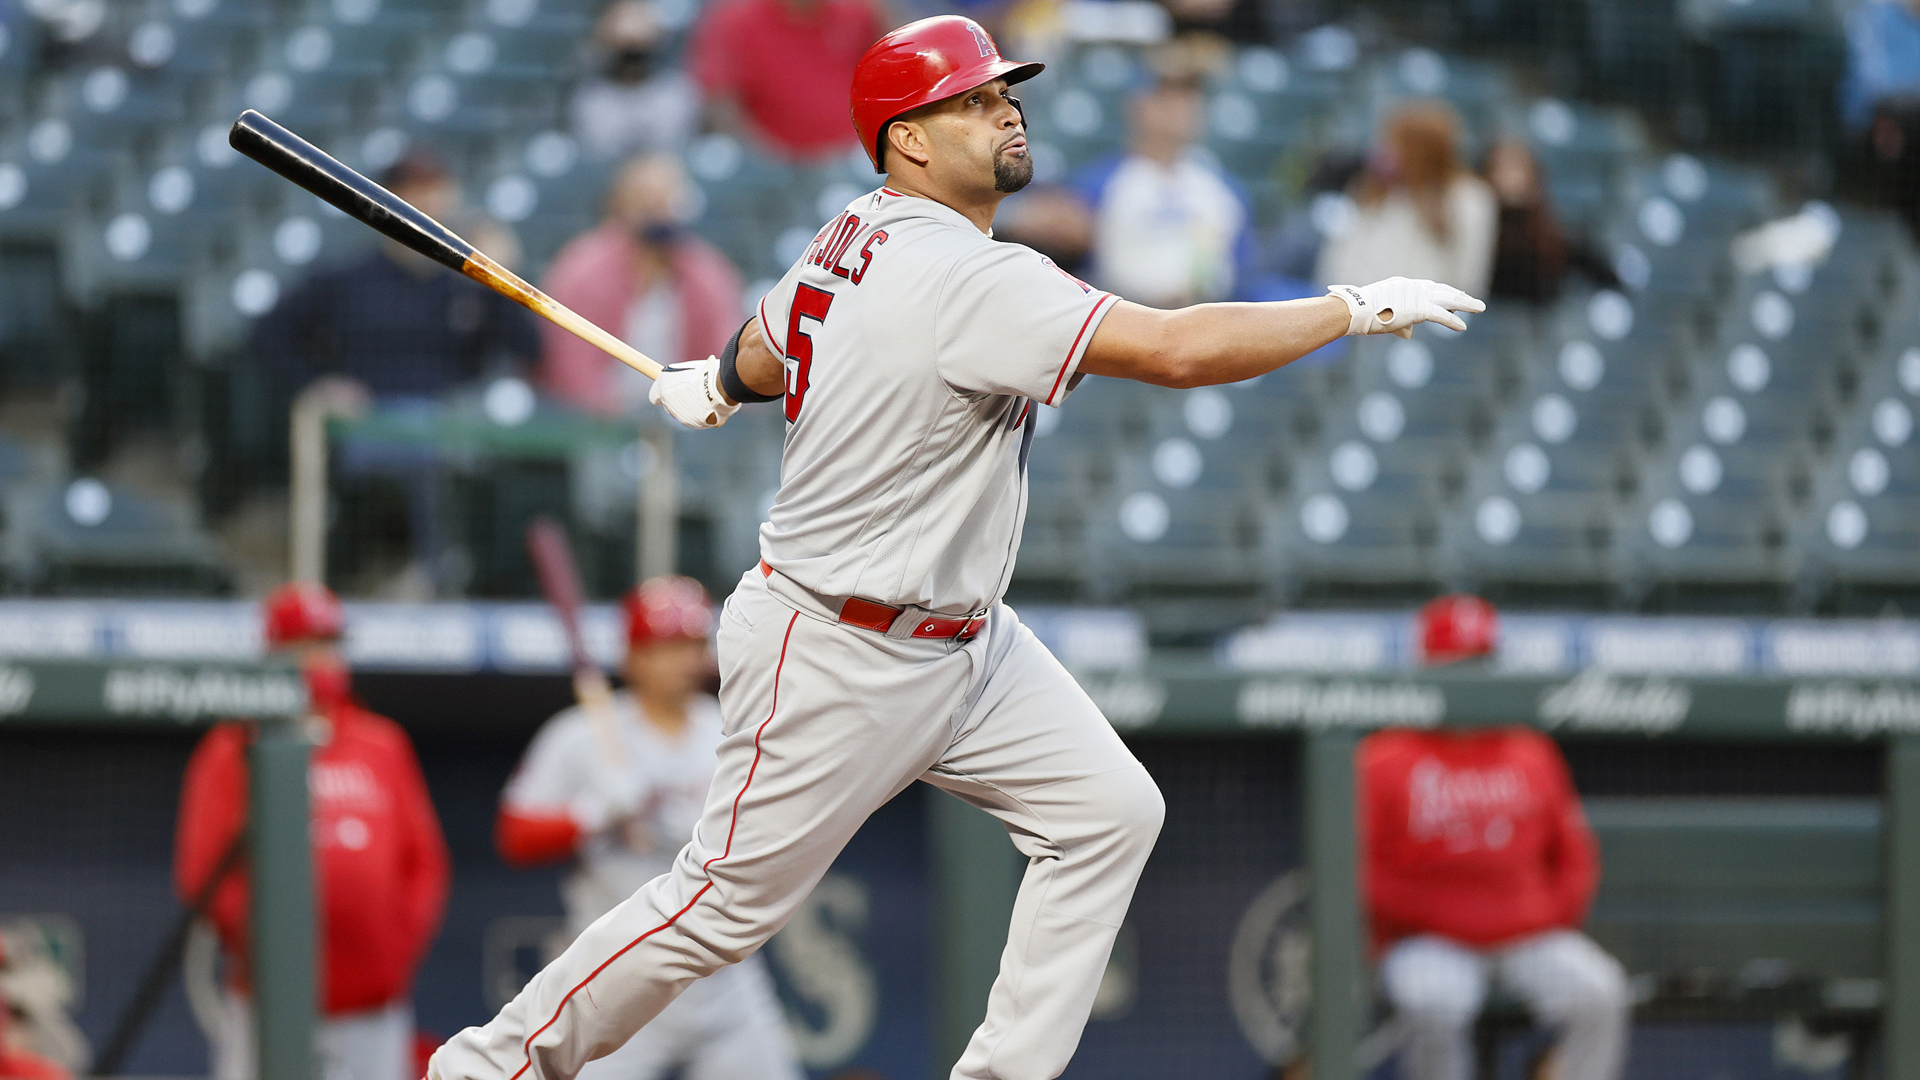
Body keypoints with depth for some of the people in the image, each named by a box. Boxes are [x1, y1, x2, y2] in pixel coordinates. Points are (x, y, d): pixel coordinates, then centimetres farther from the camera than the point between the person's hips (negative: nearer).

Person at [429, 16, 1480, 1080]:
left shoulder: (857, 238, 2)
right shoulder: (966, 280, -27)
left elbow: (762, 356, 22)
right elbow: (1177, 349, -33)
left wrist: (713, 383, 46)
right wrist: (1355, 308, -24)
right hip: (839, 662, -10)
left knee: (1109, 812, 4)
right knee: (727, 902, 0)